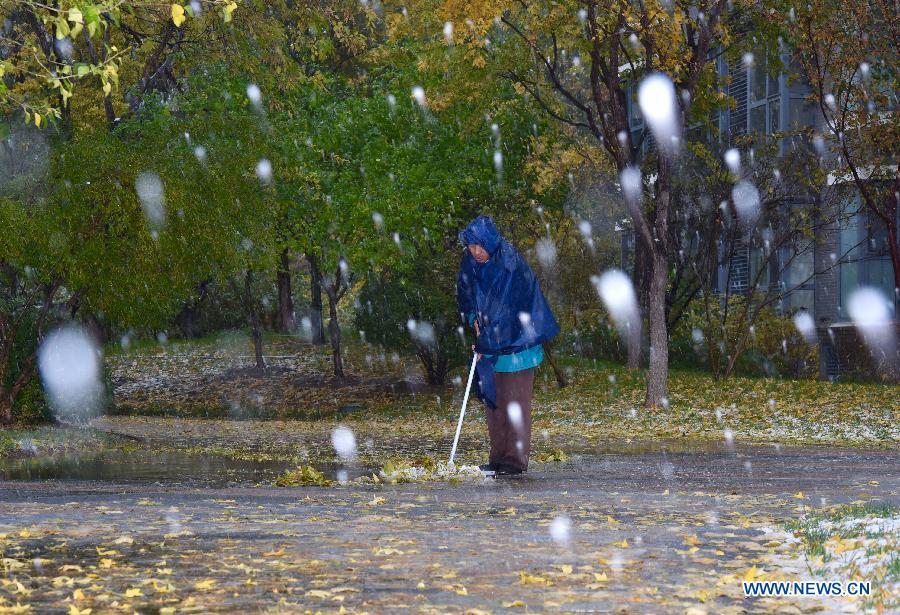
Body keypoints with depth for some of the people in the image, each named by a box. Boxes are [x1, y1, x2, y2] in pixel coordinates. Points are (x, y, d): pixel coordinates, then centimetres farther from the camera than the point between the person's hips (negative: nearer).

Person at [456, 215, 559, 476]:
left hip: (515, 344, -7)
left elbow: (509, 310, -21)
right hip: (489, 344, 7)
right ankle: (498, 457, 15)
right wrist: (474, 319, 0)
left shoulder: (512, 266, -20)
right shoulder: (470, 265, -1)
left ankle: (516, 459, -4)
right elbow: (464, 294, 18)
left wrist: (485, 344, -18)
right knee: (493, 400, 9)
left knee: (514, 402, -6)